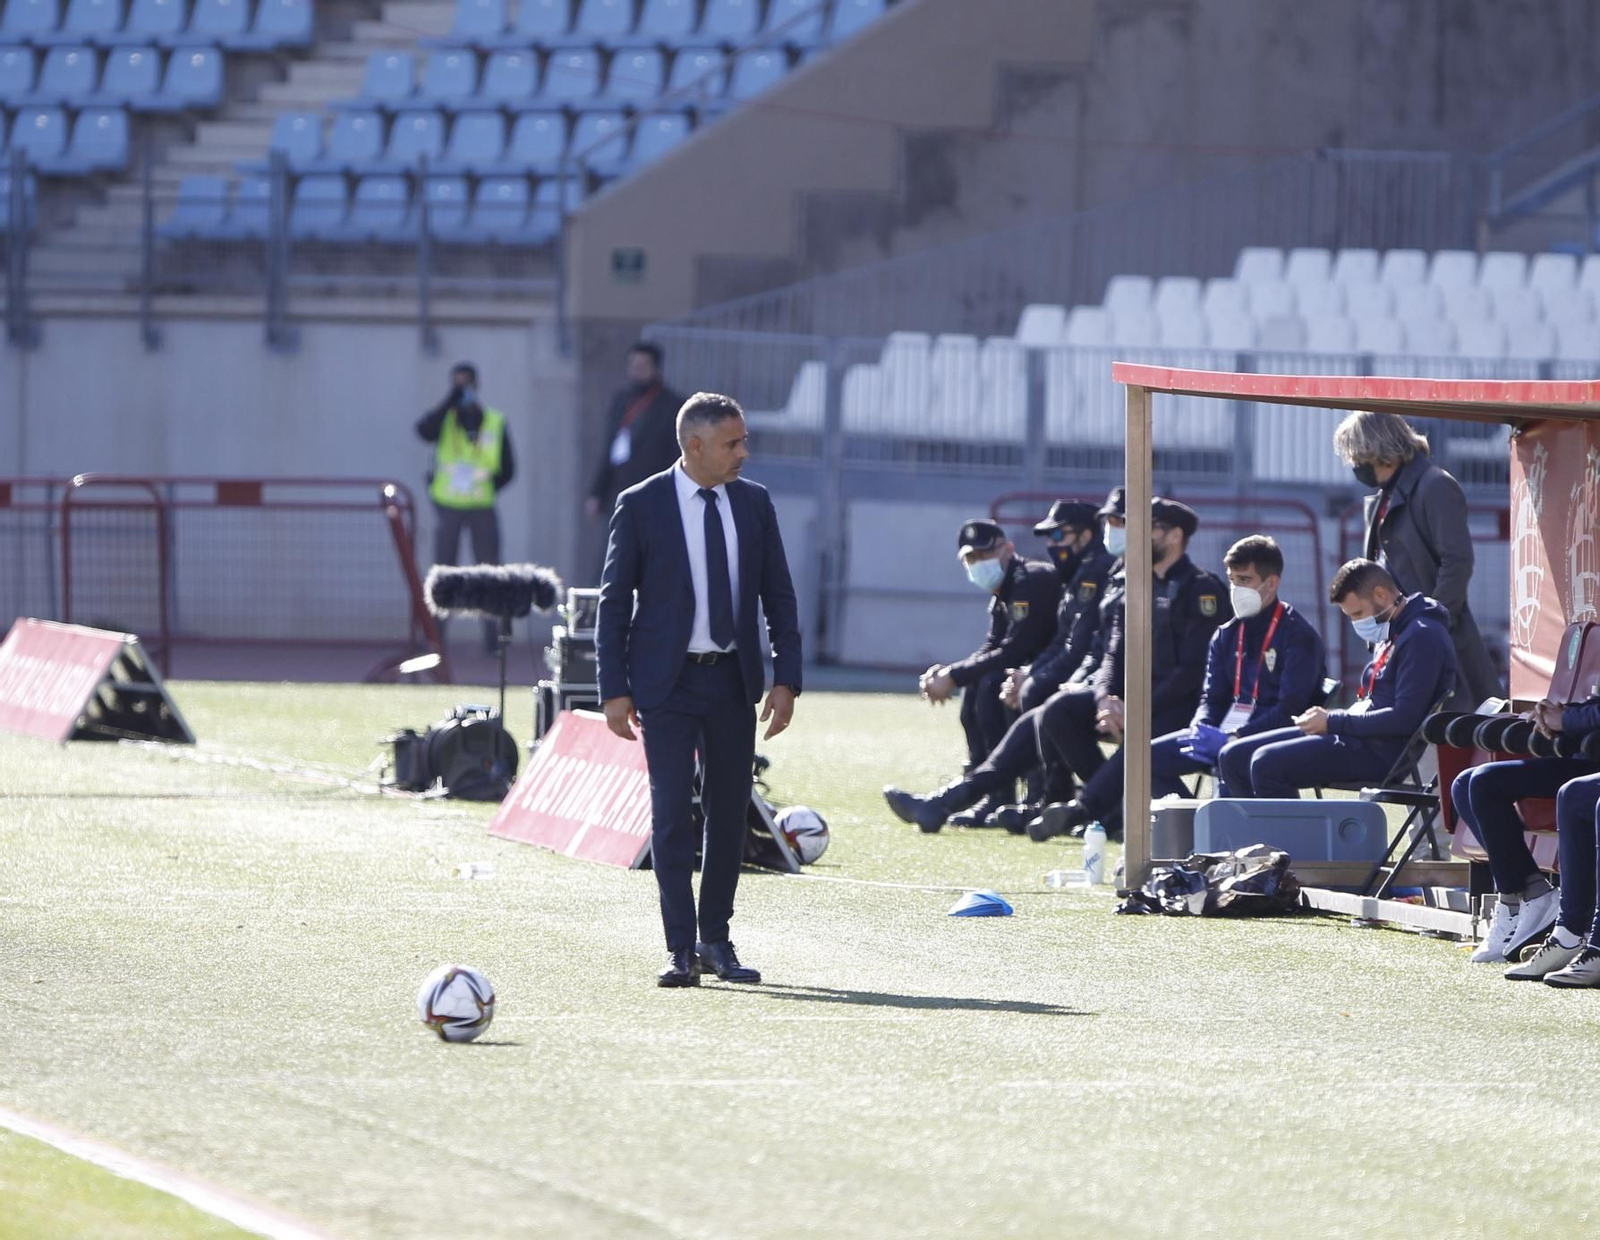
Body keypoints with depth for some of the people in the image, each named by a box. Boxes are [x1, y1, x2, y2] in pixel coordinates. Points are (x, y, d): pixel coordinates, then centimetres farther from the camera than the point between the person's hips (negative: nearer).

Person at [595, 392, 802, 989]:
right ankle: (680, 949, -7)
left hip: (733, 681, 4)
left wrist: (786, 679, 2)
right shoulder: (640, 506, -6)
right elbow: (614, 602, -2)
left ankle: (715, 940, 20)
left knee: (729, 812, 8)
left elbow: (778, 596, 10)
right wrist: (614, 690, -7)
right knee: (672, 812, -8)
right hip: (667, 682, -4)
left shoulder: (754, 503, 5)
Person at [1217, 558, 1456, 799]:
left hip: (1383, 752, -11)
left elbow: (1405, 719, -21)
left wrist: (1333, 722, -13)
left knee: (1267, 763, -25)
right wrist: (1325, 719, 4)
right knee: (1233, 757, 5)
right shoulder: (1391, 635, 19)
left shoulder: (1422, 637, -13)